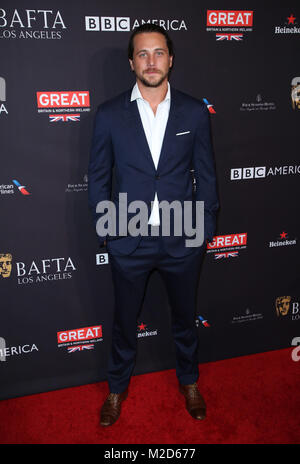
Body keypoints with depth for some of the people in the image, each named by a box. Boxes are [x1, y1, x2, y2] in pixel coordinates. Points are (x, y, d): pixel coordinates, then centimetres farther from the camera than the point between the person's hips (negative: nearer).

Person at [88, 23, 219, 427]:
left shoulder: (195, 112, -2)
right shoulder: (109, 114, -4)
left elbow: (205, 175, 2)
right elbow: (98, 178, 2)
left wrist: (206, 229, 1)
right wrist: (105, 229, 0)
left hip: (183, 241, 1)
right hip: (129, 242, 0)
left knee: (185, 318, 20)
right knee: (125, 321, 17)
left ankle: (189, 382, 46)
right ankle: (118, 388, 42)